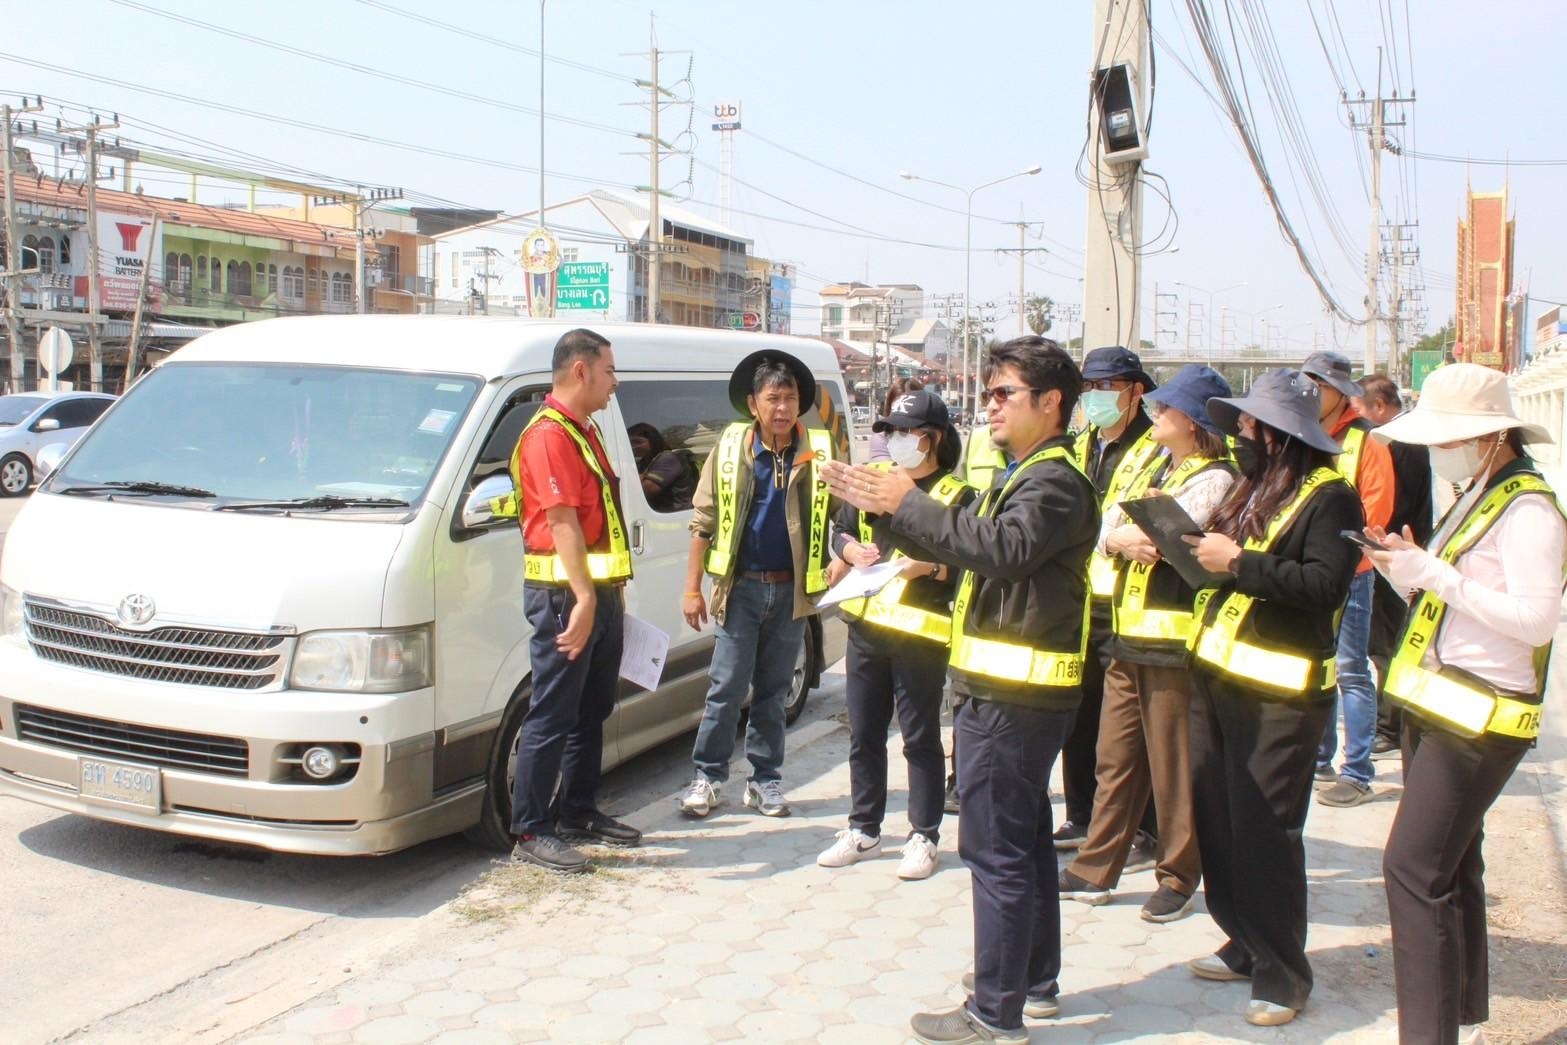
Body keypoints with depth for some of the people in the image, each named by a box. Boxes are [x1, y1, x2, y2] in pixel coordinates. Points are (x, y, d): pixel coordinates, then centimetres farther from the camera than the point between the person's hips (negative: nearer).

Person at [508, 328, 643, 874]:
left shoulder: (584, 430, 18)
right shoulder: (549, 434, -14)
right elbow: (562, 521, -22)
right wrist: (583, 598, -27)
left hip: (600, 590, 10)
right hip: (565, 593, -10)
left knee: (593, 710, 17)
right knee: (552, 715, -5)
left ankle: (579, 813, 28)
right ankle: (531, 831, 2)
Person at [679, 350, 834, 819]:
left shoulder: (819, 452, -3)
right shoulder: (730, 448, -3)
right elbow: (703, 521, 0)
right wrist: (693, 588, -2)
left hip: (791, 590, 1)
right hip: (740, 587, -1)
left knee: (773, 691, 12)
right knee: (727, 688, 1)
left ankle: (766, 780, 22)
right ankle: (708, 777, 14)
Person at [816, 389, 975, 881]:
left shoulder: (957, 497, -5)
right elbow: (839, 528, 20)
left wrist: (930, 565, -24)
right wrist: (850, 550, -1)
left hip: (919, 634, -6)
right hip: (865, 626, 6)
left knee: (920, 738, 2)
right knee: (863, 734, 13)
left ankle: (923, 837, 13)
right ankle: (863, 831, 25)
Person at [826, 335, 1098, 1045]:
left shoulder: (1057, 483, -13)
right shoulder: (1022, 476, 20)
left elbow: (1003, 548, -31)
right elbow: (963, 545, 17)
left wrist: (908, 502, -26)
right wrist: (883, 505, 6)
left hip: (1012, 696, -11)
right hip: (1010, 688, 11)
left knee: (997, 850, -6)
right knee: (1025, 838, 18)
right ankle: (1035, 979, 31)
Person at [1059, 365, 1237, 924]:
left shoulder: (1215, 477, -8)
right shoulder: (1154, 467, 17)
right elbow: (1106, 528, 7)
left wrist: (1122, 534, -4)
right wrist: (1123, 539, -13)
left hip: (1173, 638, -8)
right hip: (1128, 633, 8)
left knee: (1172, 767, 2)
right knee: (1115, 760, 12)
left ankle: (1178, 878, 15)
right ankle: (1095, 870, 20)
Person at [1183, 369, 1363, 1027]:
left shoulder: (1328, 496, -9)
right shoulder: (1254, 488, 16)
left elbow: (1325, 583, -22)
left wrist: (1238, 562, -22)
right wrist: (1188, 538, 0)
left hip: (1277, 693, -8)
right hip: (1217, 675, 8)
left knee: (1265, 832, -3)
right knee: (1218, 821, 12)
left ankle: (1281, 974, 9)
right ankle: (1245, 946, 27)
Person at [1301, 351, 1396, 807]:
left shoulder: (1366, 441, -5)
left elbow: (1375, 510, -11)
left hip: (1347, 574, -6)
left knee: (1351, 672, -3)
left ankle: (1358, 774, 1)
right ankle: (1319, 759, 24)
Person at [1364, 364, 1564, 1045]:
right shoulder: (1478, 497, 15)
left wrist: (1433, 573, -23)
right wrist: (1406, 571, 1)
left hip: (1479, 717, -10)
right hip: (1438, 706, 10)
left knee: (1413, 868, -13)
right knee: (1451, 867, 16)